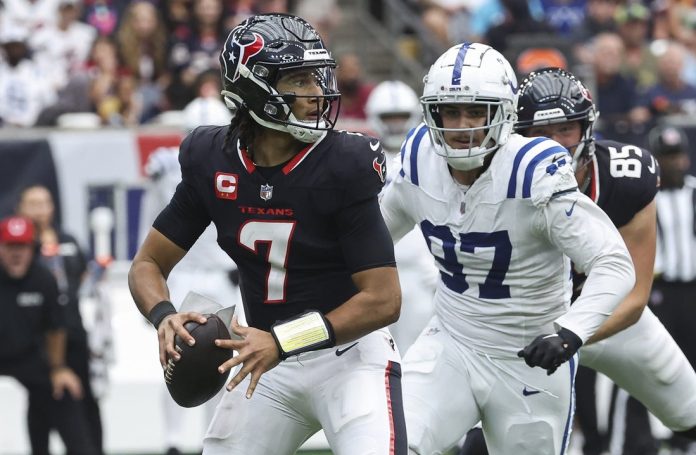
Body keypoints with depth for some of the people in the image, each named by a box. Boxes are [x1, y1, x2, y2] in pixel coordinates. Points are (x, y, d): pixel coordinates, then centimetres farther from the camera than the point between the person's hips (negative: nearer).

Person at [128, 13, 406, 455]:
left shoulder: (344, 166, -18)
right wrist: (166, 317, -20)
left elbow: (384, 299, -19)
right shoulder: (212, 162, -6)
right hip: (269, 358, 5)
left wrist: (282, 343, -26)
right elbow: (148, 264, 3)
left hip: (349, 353, -4)